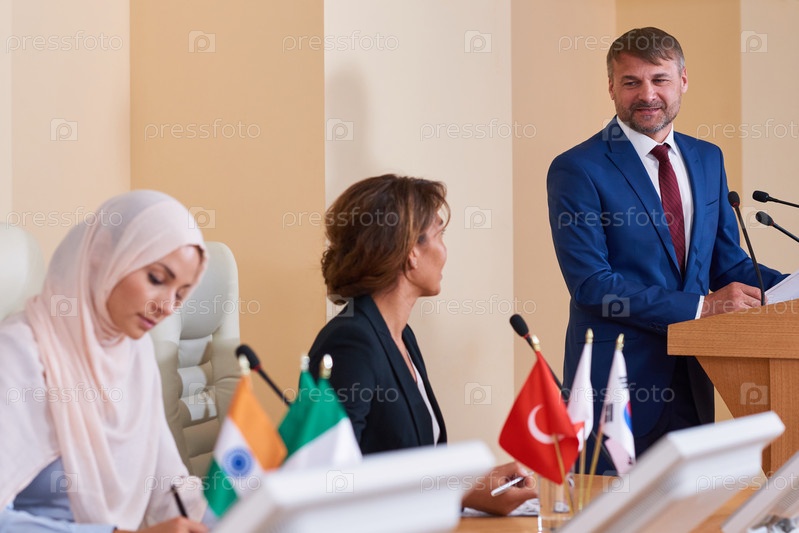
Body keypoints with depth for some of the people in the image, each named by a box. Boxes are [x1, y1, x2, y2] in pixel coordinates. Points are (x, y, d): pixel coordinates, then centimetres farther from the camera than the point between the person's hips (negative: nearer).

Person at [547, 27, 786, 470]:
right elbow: (591, 284, -16)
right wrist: (701, 306, -20)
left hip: (691, 383, 6)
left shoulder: (708, 160, 10)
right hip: (616, 382, -5)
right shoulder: (577, 170, -10)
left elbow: (727, 262, 14)